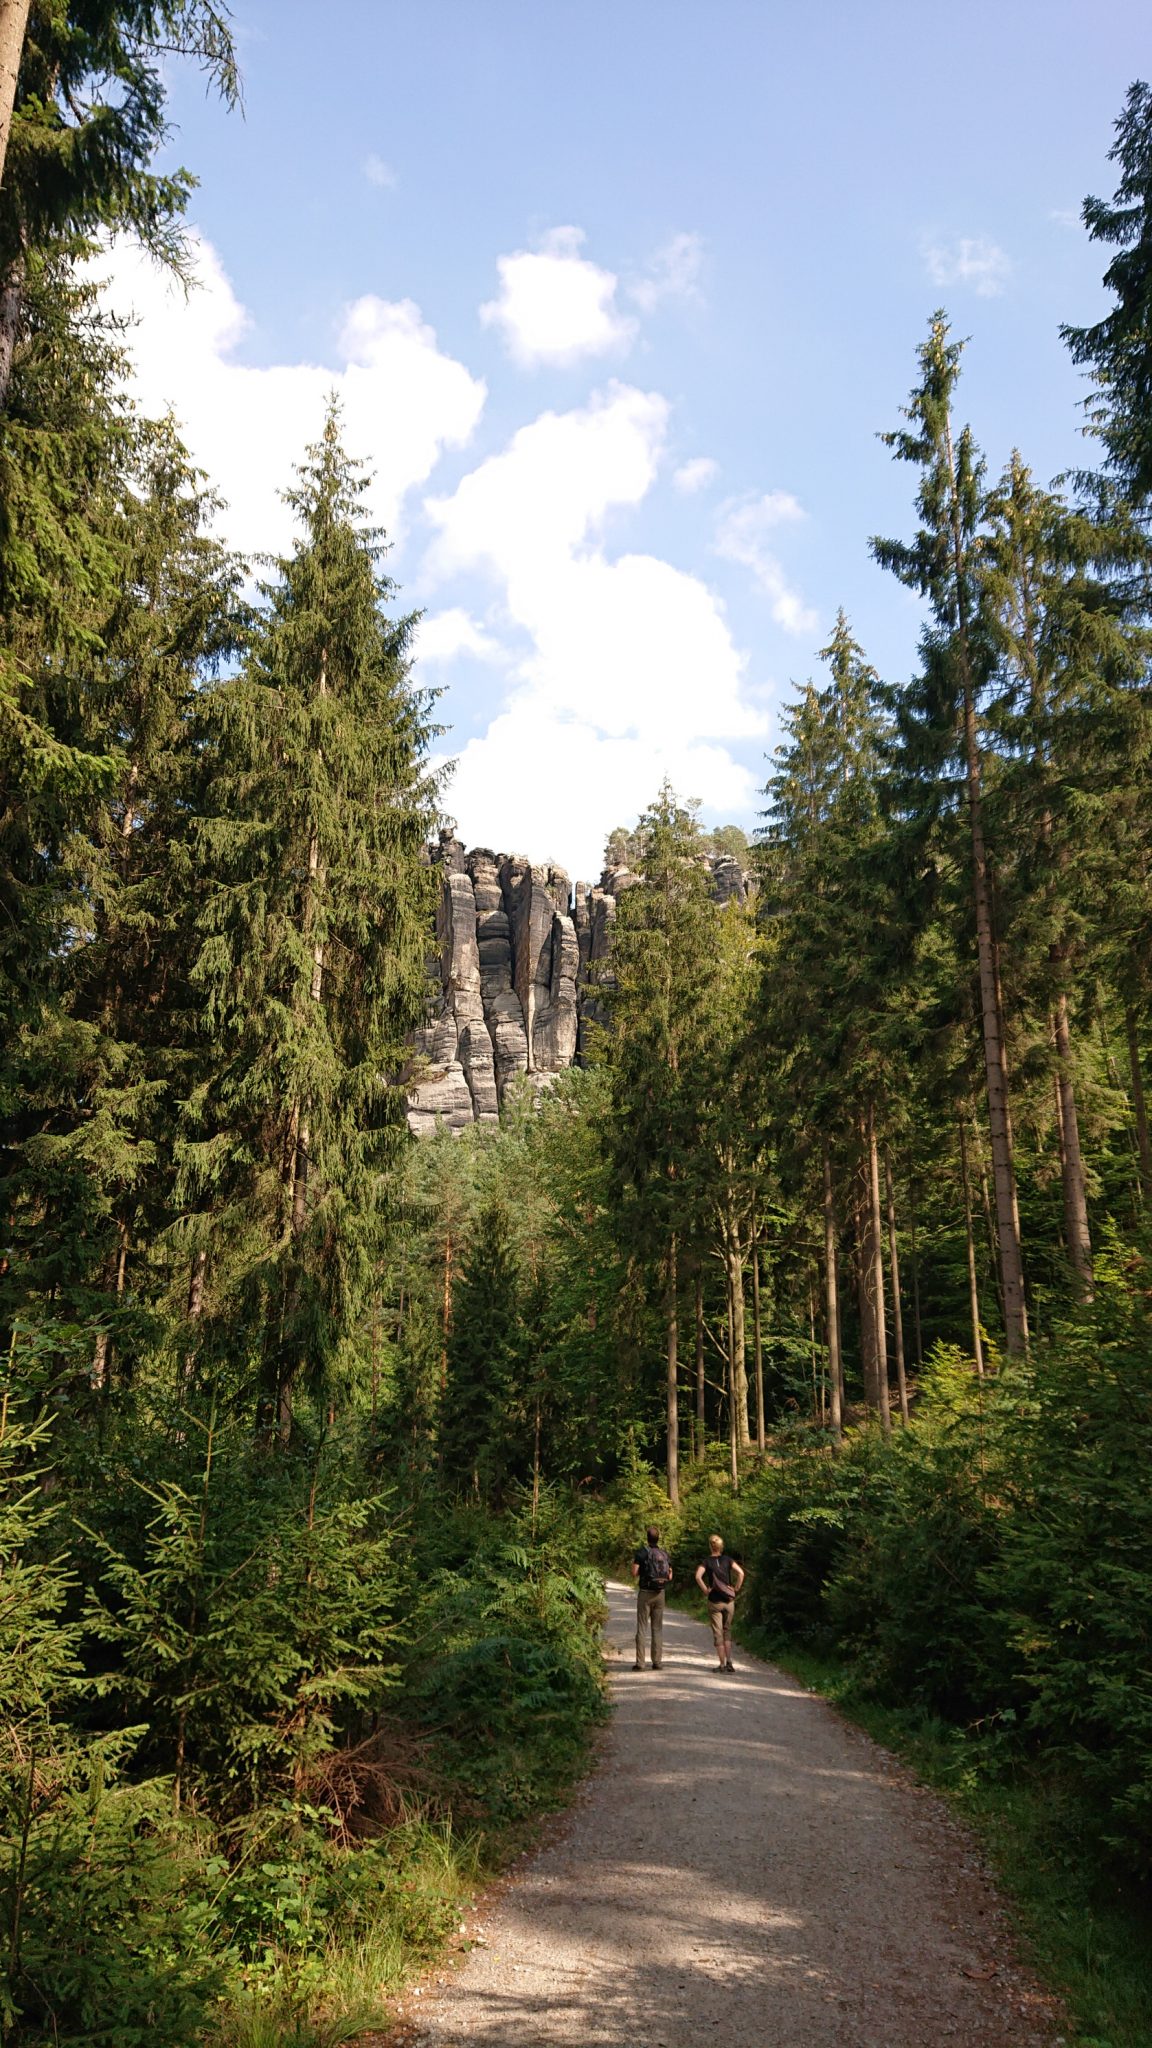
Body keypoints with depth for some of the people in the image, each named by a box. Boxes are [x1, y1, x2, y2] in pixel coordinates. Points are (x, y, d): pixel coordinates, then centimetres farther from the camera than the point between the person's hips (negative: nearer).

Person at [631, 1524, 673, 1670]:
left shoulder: (642, 1552, -8)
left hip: (645, 1593, -3)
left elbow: (634, 1573, -13)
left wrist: (633, 1563, 6)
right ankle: (657, 1662, 9)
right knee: (658, 1628, 10)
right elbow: (670, 1577, 7)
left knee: (642, 1627, 1)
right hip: (660, 1594, 3)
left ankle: (640, 1662, -2)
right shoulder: (665, 1554, 5)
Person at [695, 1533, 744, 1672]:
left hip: (714, 1601, -2)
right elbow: (741, 1573, -10)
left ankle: (722, 1664, 6)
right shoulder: (727, 1560, 2)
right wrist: (736, 1589, -2)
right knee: (727, 1631, 16)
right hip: (729, 1601, 2)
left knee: (718, 1632, 6)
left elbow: (698, 1576, -20)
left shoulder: (706, 1561, -4)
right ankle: (729, 1662, 8)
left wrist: (705, 1590, -9)